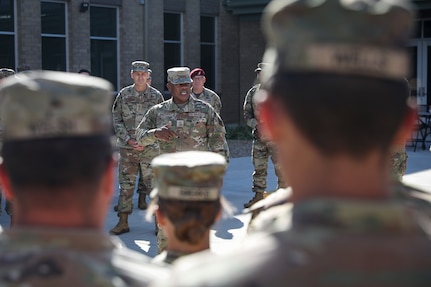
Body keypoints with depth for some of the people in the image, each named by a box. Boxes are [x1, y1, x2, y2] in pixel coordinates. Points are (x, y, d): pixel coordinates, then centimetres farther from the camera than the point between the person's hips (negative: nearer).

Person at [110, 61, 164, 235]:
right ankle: (123, 222, 12)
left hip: (150, 148, -1)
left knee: (153, 184, 2)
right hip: (127, 148, 1)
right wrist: (129, 140, -8)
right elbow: (116, 120, 4)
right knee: (125, 185, 4)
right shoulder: (123, 95, 4)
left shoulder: (156, 96, 1)